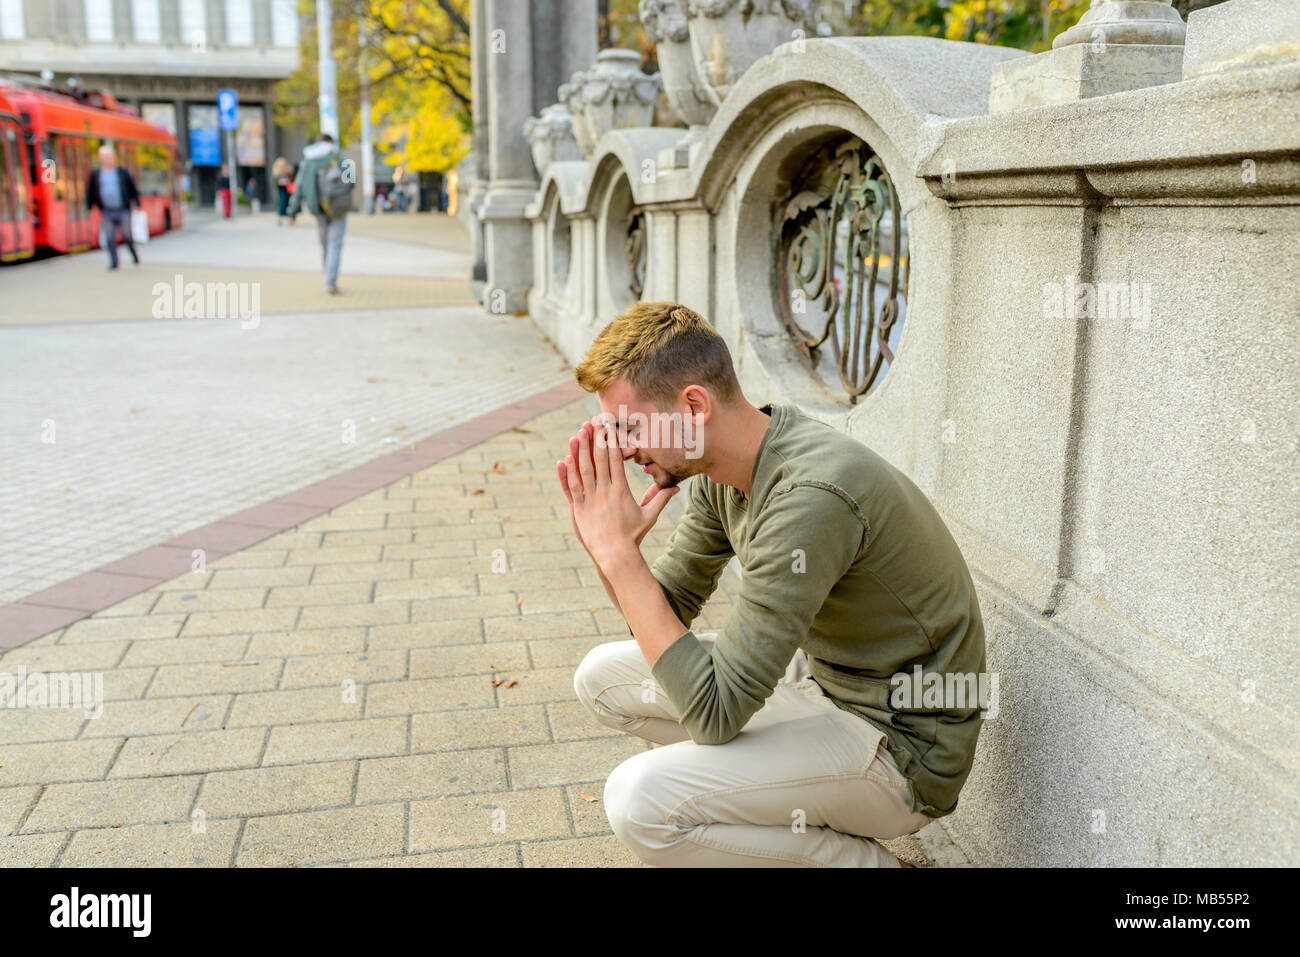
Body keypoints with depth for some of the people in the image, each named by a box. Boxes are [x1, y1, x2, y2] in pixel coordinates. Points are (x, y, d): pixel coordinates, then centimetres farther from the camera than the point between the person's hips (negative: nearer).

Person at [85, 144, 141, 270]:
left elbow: (133, 188, 9)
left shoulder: (123, 172, 5)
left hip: (123, 211, -1)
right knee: (110, 238, -4)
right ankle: (113, 262, 3)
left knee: (127, 236, -5)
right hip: (106, 212, 1)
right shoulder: (95, 174, 8)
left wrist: (137, 204, 3)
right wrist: (89, 208, 8)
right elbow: (90, 192, 13)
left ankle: (134, 254, 23)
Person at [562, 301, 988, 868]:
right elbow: (669, 609, 9)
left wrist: (620, 554, -26)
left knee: (640, 801, -25)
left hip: (901, 744, -9)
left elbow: (714, 712, -29)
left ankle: (864, 860, -1)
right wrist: (608, 548, -12)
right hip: (820, 679, 9)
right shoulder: (719, 469, -3)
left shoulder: (811, 496, -31)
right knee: (604, 676, 6)